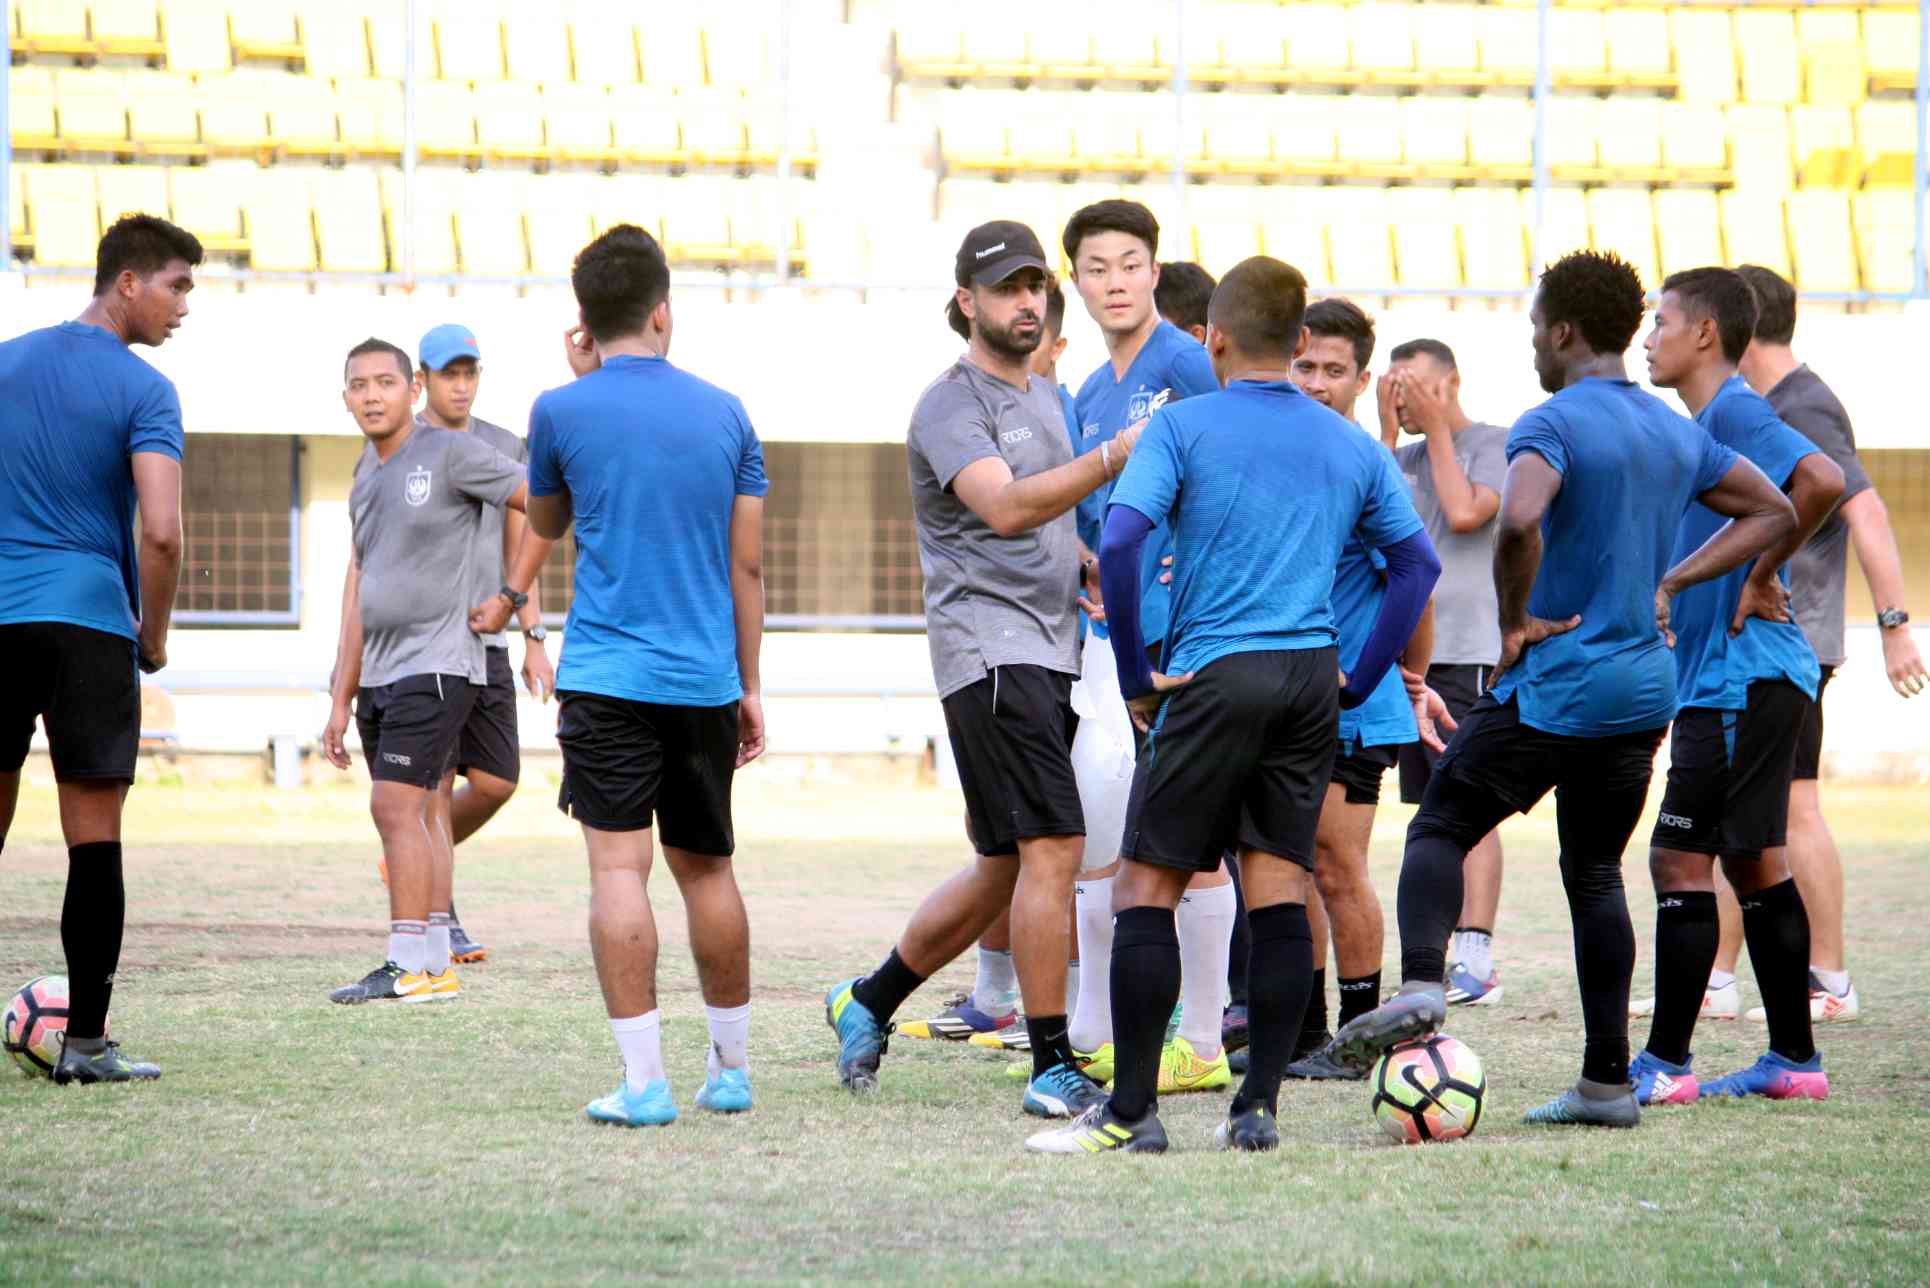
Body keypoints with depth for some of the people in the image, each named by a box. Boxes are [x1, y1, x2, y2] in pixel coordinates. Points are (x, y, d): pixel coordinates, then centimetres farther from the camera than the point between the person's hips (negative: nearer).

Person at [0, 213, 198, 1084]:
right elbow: (161, 532, -17)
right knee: (94, 838, -1)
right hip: (87, 620, -5)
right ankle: (84, 1043, -2)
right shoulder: (143, 392, -7)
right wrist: (155, 637, -2)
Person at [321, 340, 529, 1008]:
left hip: (434, 667, -8)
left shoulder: (451, 453, -8)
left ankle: (407, 966, -13)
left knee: (395, 806, -14)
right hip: (380, 675, 8)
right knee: (422, 816, 7)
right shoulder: (366, 475, 16)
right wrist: (341, 699, 17)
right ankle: (438, 969, 9)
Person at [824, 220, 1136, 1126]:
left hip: (1050, 650, 9)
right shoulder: (952, 405, -9)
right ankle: (1053, 1070, -14)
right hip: (989, 650, -9)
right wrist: (1114, 457, -38)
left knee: (1008, 869, 12)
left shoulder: (1043, 398, 20)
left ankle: (869, 1002, 28)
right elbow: (1004, 508, -27)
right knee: (1053, 849, -16)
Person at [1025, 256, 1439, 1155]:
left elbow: (1118, 543, -13)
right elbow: (1417, 561, 11)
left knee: (1146, 888, 1)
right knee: (1281, 894, 7)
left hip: (1216, 675, -5)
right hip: (1312, 682, 5)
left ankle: (1132, 1112, -2)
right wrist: (1360, 678, 13)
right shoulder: (1349, 446, 11)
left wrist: (1136, 677, -5)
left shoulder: (1184, 426, -3)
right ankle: (1258, 1107, 4)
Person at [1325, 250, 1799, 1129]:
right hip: (1646, 692, 7)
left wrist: (1516, 622, -16)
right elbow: (1773, 513, 22)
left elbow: (1519, 521, -32)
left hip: (1553, 686, -7)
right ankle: (1607, 1080, 8)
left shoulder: (1552, 425, -12)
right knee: (1595, 874, 13)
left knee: (1438, 831, 0)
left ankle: (1420, 982, -25)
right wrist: (1670, 585, 14)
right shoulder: (1678, 434, 11)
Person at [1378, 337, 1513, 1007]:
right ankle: (1436, 957, 11)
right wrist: (1390, 431, 4)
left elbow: (1464, 511, -15)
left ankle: (1476, 957, -18)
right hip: (1409, 650, 7)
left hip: (1468, 649, -7)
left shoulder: (1493, 443, -1)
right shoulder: (1406, 455, 18)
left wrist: (1437, 430, -5)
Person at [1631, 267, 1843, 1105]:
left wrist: (1762, 577, -22)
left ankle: (1665, 1064, -5)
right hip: (1727, 681, 10)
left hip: (1741, 682, -10)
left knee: (1680, 862, -8)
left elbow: (1821, 481, -31)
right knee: (1753, 862, 13)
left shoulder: (1736, 413, -14)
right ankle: (1794, 1060, 17)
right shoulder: (1709, 424, 16)